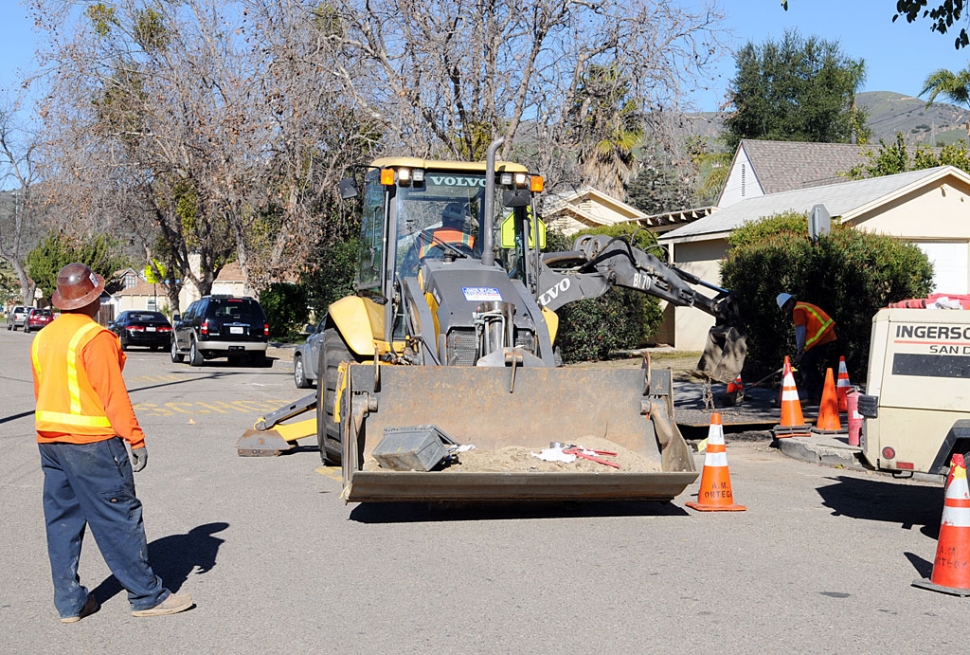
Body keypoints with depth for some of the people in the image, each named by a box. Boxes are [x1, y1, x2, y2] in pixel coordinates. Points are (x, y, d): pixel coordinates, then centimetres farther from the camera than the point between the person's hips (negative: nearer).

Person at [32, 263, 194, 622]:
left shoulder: (43, 338, 10)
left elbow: (40, 391, 16)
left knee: (62, 519, 11)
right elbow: (113, 394, -17)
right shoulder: (95, 337, -15)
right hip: (91, 443, -8)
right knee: (120, 518, -1)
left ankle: (69, 602, 15)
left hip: (50, 441, 8)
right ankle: (147, 595, 6)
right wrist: (136, 439, -12)